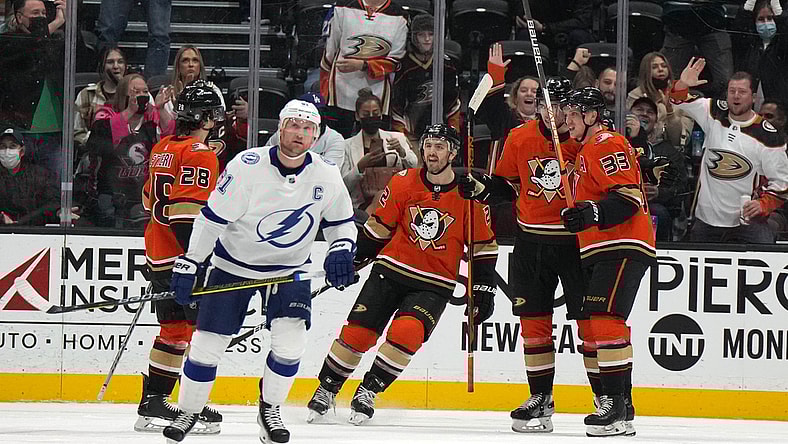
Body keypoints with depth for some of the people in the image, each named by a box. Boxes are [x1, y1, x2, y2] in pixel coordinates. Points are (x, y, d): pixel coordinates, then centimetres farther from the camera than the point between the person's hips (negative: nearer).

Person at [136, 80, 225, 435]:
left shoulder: (163, 148, 15)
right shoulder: (199, 153, -14)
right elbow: (189, 210, -22)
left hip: (159, 256, 9)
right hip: (183, 258, -9)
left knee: (173, 328, 16)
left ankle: (152, 403, 16)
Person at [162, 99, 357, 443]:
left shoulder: (326, 177, -11)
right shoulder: (247, 166, -21)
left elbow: (342, 222, 6)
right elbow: (212, 218, -15)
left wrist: (341, 251, -15)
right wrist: (188, 265, -16)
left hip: (290, 269, 2)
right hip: (234, 264, -2)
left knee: (290, 342, -16)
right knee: (207, 344, -3)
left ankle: (270, 409, 7)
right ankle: (188, 411, 18)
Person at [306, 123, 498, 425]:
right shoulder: (403, 183, -2)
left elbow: (484, 246, 4)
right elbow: (379, 227, 10)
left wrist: (484, 290, 3)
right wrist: (353, 260, 10)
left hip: (434, 286, -1)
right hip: (390, 271, 2)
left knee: (406, 332, -25)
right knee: (357, 332, -8)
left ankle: (369, 391, -10)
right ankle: (326, 390, 12)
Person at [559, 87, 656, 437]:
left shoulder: (608, 145, -9)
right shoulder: (586, 151, 24)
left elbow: (629, 197, -20)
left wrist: (591, 214, -31)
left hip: (623, 249, -11)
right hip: (599, 251, 11)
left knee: (604, 319, -20)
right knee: (589, 325, 9)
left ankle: (620, 408, -23)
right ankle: (607, 402, 14)